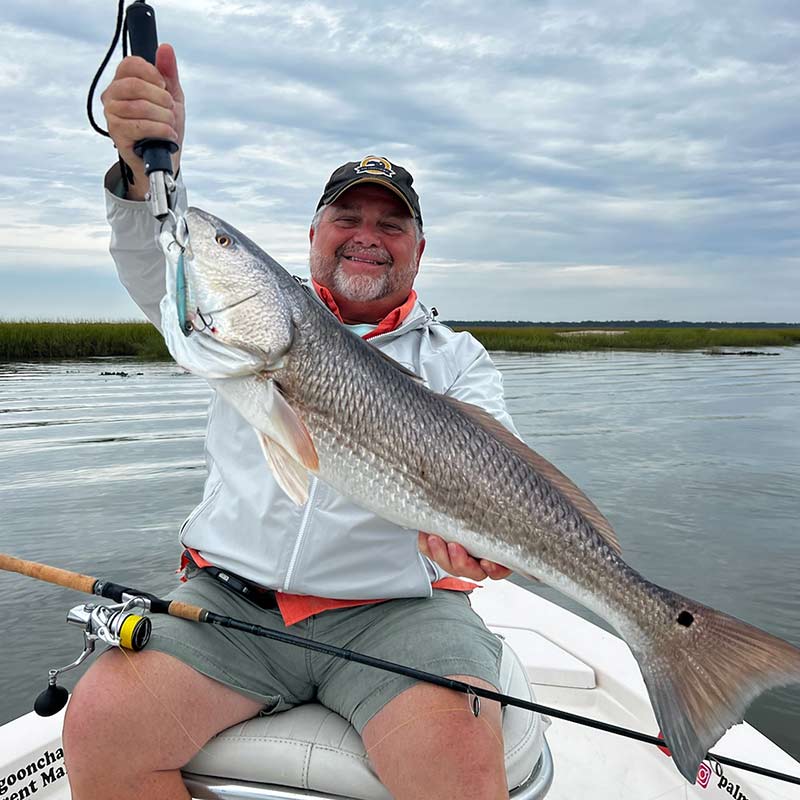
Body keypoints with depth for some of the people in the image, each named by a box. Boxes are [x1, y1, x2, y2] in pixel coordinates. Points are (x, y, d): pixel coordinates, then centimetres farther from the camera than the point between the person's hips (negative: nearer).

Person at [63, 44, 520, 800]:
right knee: (98, 723, -16)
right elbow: (160, 275, -1)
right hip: (228, 597, 2)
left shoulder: (456, 357, 11)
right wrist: (149, 169, -22)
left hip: (396, 609, -1)